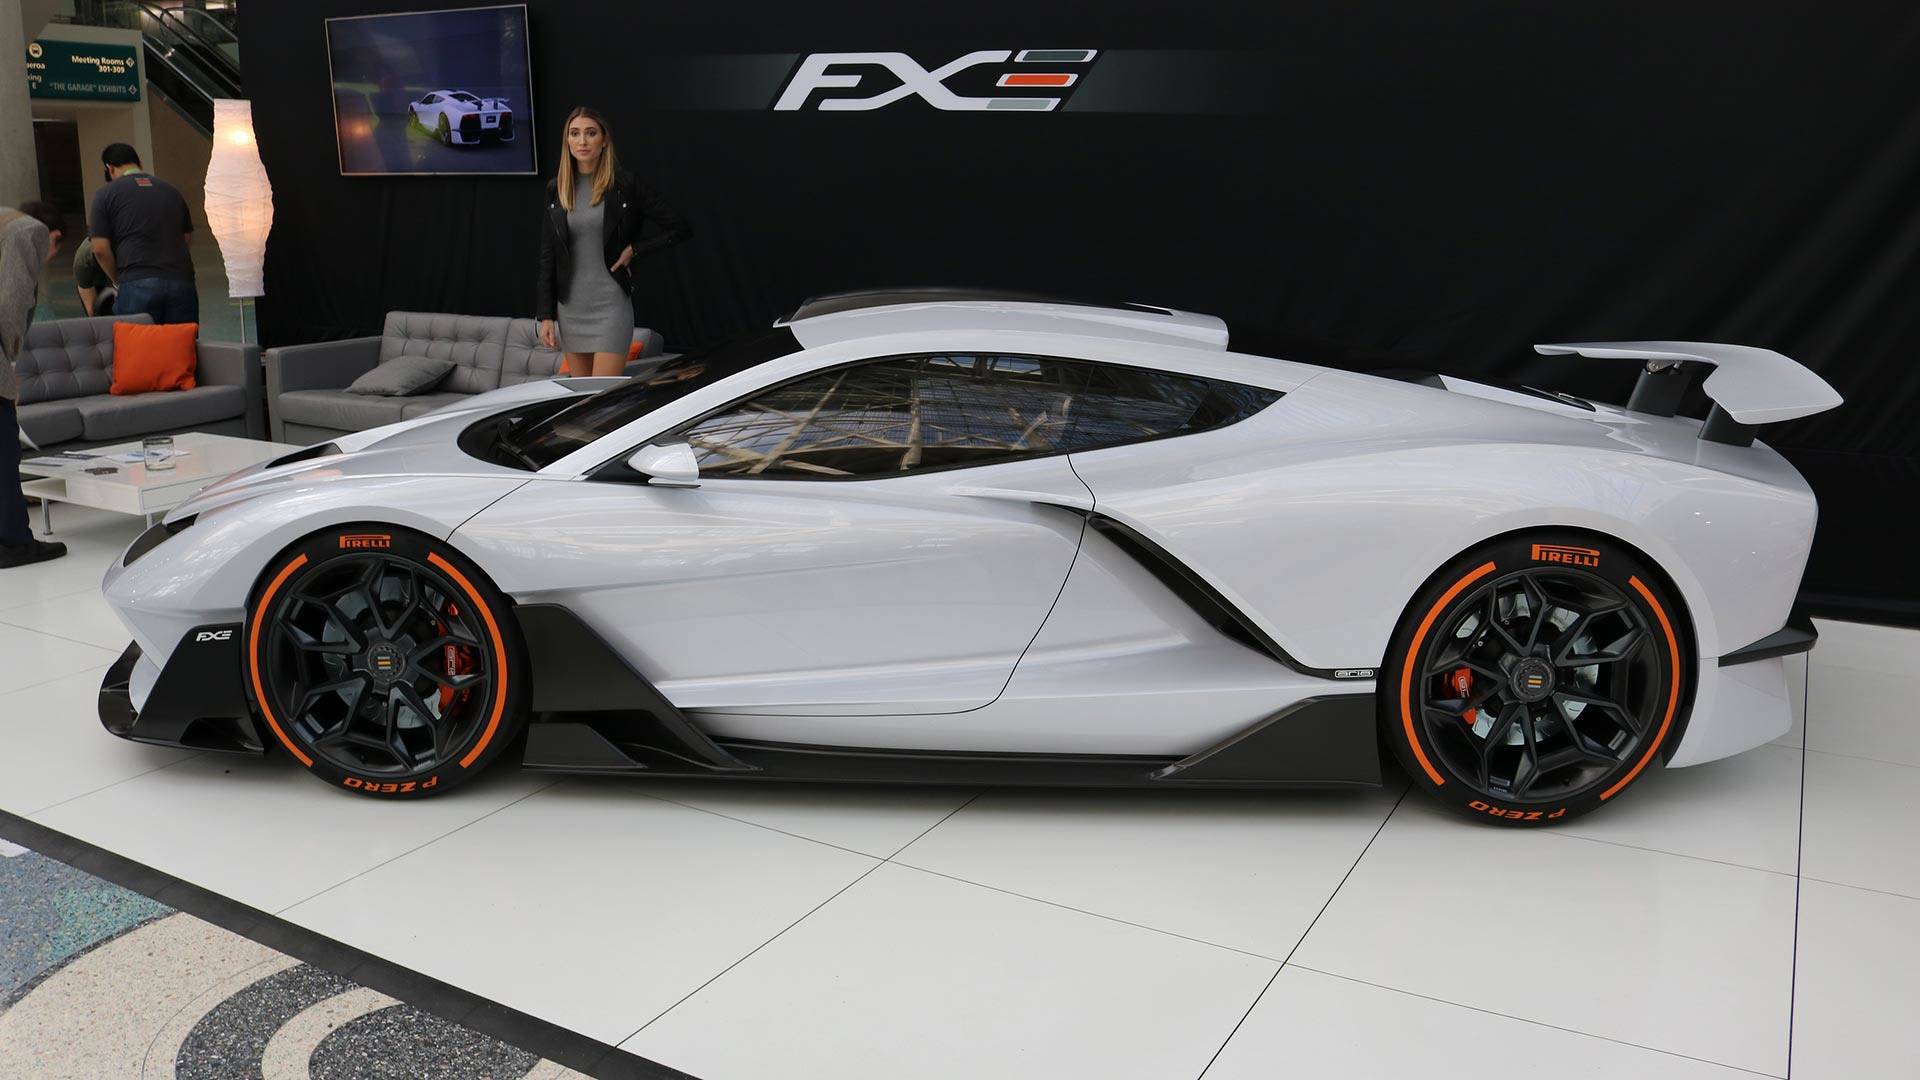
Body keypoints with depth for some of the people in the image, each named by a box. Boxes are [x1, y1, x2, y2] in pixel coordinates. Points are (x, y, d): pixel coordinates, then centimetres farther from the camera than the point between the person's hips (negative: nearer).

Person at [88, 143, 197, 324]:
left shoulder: (105, 195, 5)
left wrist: (118, 280, 11)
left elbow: (100, 248, 0)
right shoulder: (171, 190, 17)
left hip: (138, 284, -3)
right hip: (181, 281, 3)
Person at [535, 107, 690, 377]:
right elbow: (547, 257, 9)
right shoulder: (556, 189, 7)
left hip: (611, 306, -4)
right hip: (570, 308, 5)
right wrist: (546, 316, 4)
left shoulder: (625, 185, -4)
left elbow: (679, 228, -2)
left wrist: (634, 250, -8)